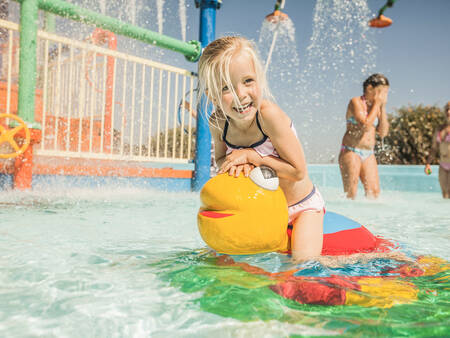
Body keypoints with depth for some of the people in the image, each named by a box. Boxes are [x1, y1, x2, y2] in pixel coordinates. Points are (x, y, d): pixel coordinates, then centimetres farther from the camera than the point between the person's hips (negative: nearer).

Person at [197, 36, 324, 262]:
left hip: (302, 206, -5)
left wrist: (251, 155, -28)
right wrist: (240, 164, -21)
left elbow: (298, 171, -27)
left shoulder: (268, 114, -31)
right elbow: (221, 159, 2)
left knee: (304, 261, -18)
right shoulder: (218, 121, -14)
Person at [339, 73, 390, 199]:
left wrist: (382, 108, 1)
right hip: (351, 152, -7)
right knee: (350, 194, -7)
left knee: (374, 191, -1)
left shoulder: (376, 106, 14)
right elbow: (365, 125, -21)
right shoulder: (356, 102, -6)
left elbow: (383, 132, 6)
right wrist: (377, 104, -11)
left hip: (369, 154, 7)